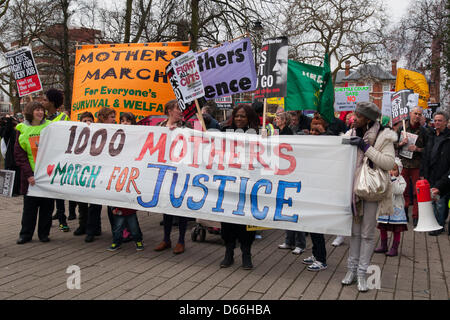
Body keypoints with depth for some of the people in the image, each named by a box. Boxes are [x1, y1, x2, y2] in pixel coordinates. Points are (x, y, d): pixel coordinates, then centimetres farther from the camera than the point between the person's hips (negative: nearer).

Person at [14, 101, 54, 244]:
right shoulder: (22, 130, 1)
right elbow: (19, 155, -2)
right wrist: (28, 174, -12)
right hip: (31, 175, -1)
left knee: (47, 205, 6)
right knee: (29, 205, 6)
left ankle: (44, 233, 18)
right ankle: (26, 234, 17)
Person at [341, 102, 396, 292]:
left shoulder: (384, 137, -8)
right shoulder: (352, 135, 6)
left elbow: (389, 163, -18)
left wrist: (366, 148, -20)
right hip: (354, 188, 4)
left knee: (367, 233, 4)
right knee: (354, 231, 12)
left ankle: (361, 273, 15)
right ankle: (352, 270, 23)